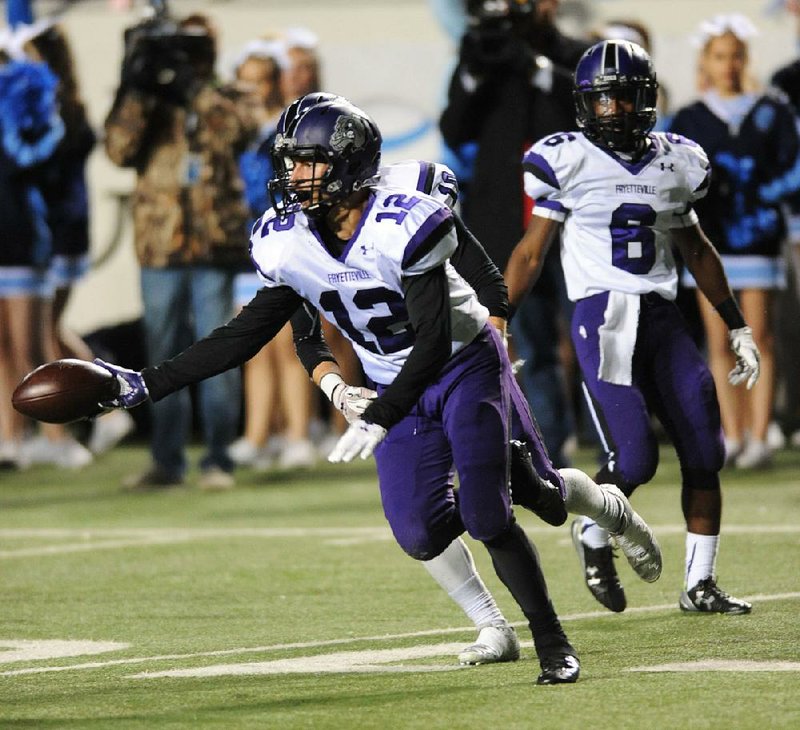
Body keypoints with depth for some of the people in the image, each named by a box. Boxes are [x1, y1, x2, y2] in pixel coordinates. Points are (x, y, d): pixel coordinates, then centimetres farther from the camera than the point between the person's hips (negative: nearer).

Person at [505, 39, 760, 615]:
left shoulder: (676, 162, 10)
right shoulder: (567, 161, -2)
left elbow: (696, 251, 23)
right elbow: (532, 252, 2)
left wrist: (738, 327, 24)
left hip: (663, 317, 5)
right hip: (603, 318, -5)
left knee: (704, 454, 0)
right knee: (635, 458, -16)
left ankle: (700, 584, 13)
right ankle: (592, 534, 14)